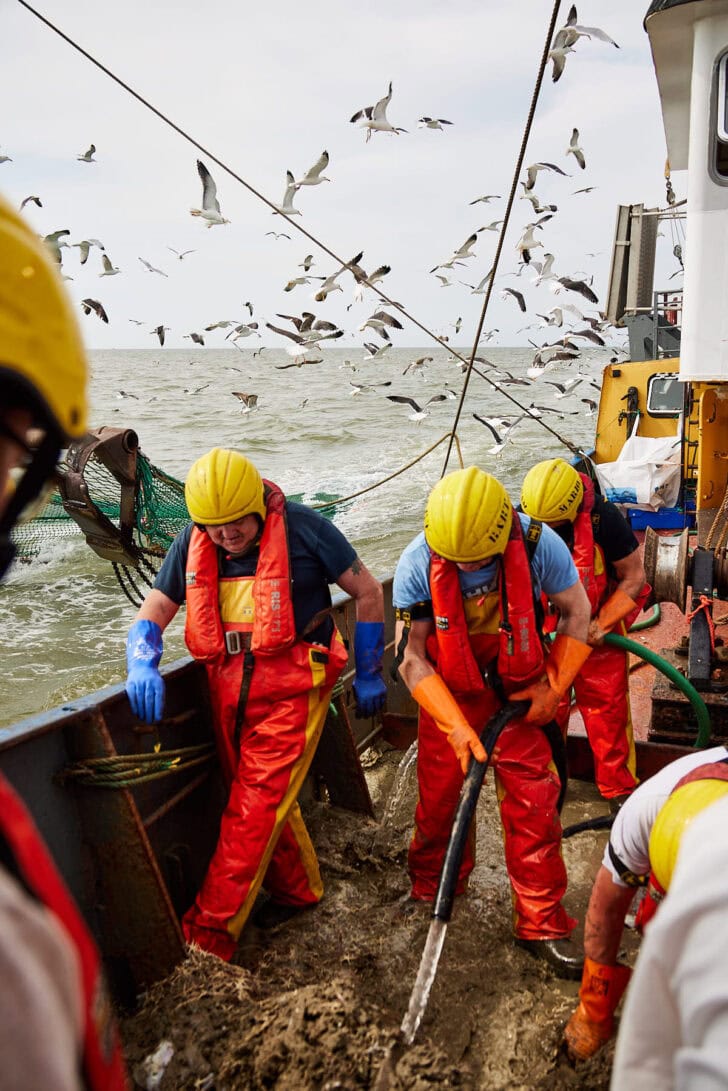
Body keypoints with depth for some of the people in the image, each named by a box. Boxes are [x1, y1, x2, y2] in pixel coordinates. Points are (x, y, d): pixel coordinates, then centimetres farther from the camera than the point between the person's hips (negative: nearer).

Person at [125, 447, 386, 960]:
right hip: (229, 689, 5)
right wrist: (143, 662, -15)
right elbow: (153, 613, 8)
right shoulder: (193, 542, 1)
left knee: (256, 806, -6)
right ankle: (298, 889, 37)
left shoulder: (302, 528, -12)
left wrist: (369, 674, 3)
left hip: (291, 688, -5)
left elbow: (369, 593, -1)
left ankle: (209, 932, 3)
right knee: (266, 800, 15)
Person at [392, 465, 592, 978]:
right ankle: (431, 889, 38)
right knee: (439, 795, 9)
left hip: (518, 691, 0)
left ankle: (542, 922, 15)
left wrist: (553, 686, -9)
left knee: (533, 798, -2)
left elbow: (577, 613, -6)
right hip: (449, 690, 1)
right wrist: (456, 726, -22)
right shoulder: (418, 564, -24)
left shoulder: (539, 546, -25)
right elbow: (411, 656, -17)